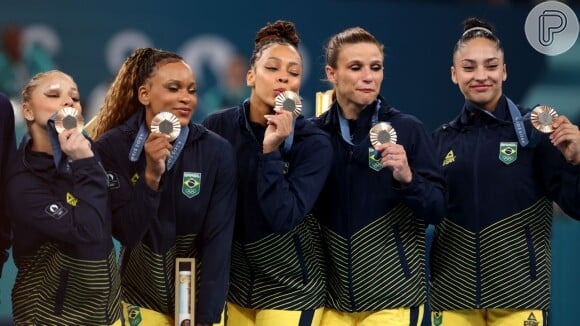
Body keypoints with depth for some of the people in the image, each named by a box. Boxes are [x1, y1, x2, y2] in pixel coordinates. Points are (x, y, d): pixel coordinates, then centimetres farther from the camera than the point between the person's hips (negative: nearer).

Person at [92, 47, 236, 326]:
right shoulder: (111, 147, -14)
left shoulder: (217, 151, -15)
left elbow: (218, 239, -14)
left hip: (201, 291, 0)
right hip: (140, 295, 0)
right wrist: (151, 175, -31)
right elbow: (126, 233, -17)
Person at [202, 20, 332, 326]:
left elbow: (283, 217, -22)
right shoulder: (216, 126, -5)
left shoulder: (314, 143, -12)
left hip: (289, 287, -2)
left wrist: (271, 150, -27)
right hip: (230, 280, 3)